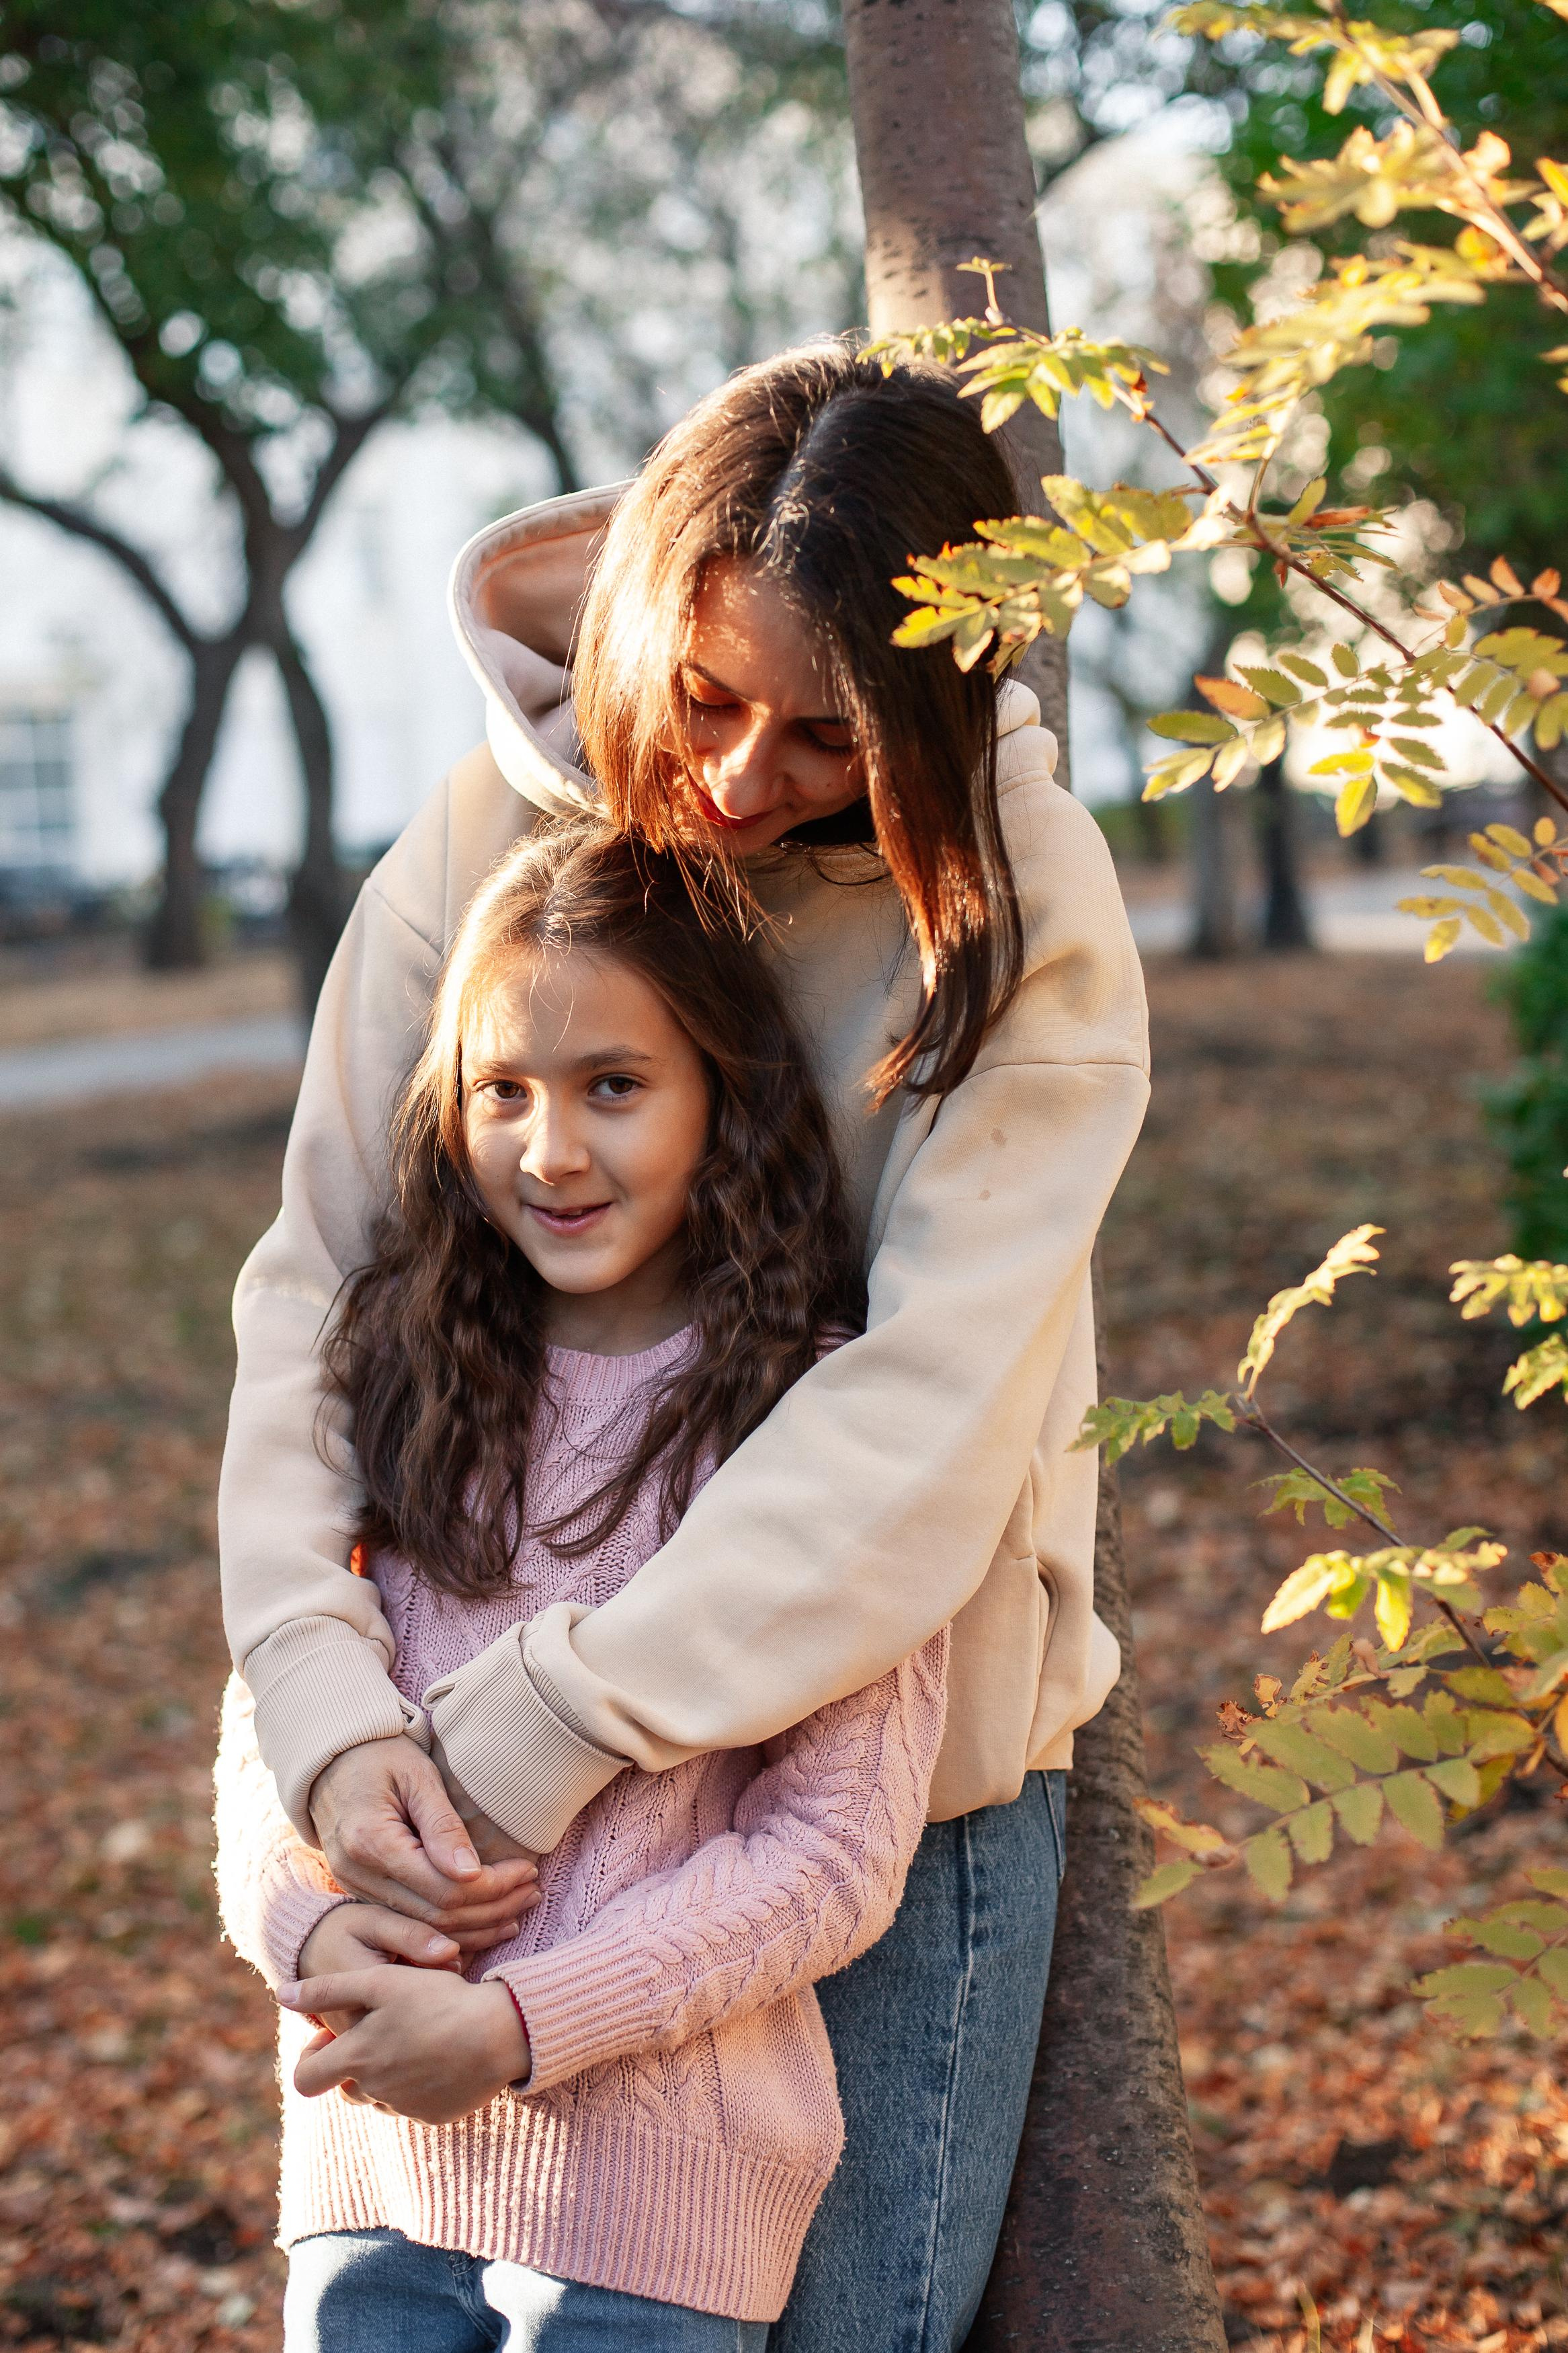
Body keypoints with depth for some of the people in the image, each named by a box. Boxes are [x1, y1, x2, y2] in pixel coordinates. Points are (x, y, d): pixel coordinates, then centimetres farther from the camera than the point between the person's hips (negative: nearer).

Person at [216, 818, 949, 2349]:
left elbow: (833, 1853, -11)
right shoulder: (405, 1378, 5)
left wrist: (520, 2022, -17)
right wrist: (304, 1921, -12)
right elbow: (270, 1714, 7)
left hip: (653, 2195, -4)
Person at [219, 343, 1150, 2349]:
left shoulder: (1020, 916, -14)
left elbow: (921, 1427, -22)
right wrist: (331, 1707, -21)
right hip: (514, 1796, 3)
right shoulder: (489, 839, -7)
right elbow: (311, 1295, -6)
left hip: (895, 1747, -2)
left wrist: (521, 1745, -26)